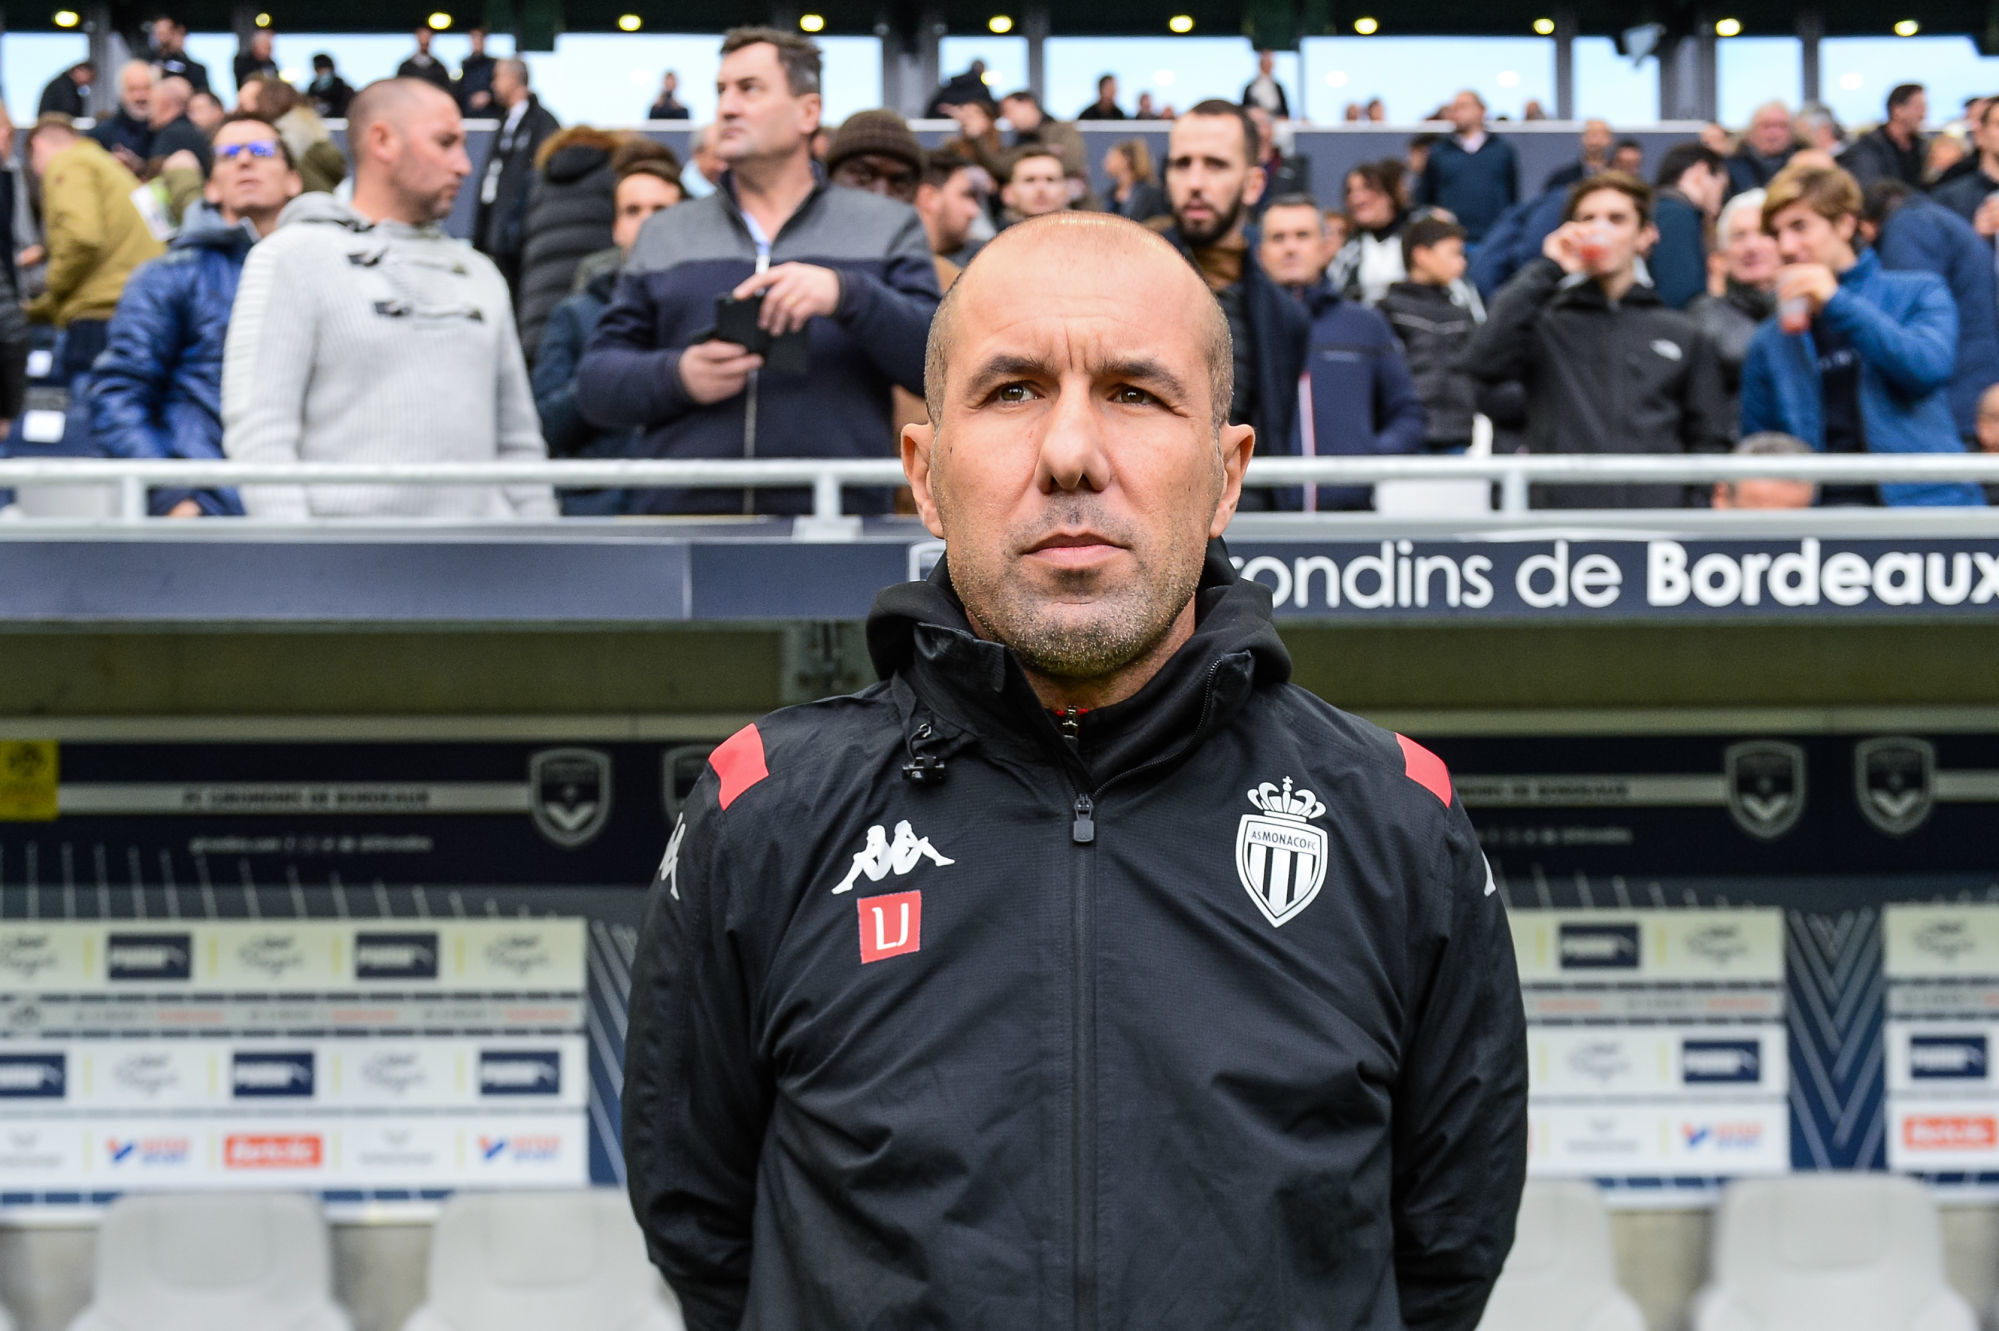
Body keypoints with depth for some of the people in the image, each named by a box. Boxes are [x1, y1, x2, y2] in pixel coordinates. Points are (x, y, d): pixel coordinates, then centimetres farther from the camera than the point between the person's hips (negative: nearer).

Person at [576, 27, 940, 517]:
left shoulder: (887, 228, 14)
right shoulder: (664, 238, 19)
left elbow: (941, 359, 1)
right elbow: (595, 383, 13)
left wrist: (846, 294, -14)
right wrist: (678, 376, -7)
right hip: (684, 511, 1)